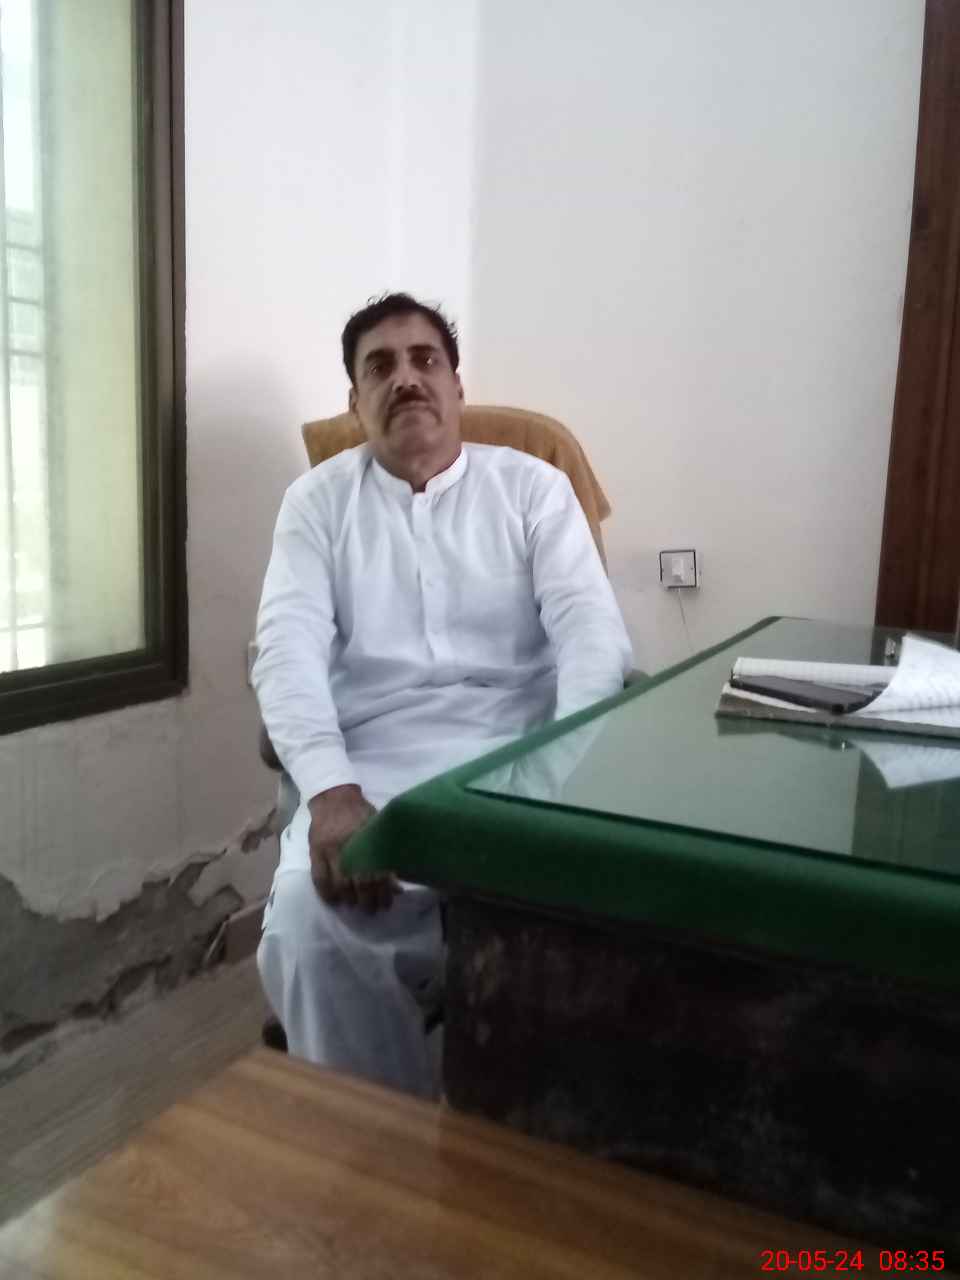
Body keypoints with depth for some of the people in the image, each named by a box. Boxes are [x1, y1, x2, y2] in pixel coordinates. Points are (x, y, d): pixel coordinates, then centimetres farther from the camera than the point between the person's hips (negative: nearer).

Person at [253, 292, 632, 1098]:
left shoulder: (533, 486, 10)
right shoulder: (318, 500, 11)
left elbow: (592, 628, -2)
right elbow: (289, 649, -4)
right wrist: (331, 792, -23)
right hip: (373, 766, 0)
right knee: (305, 919, -28)